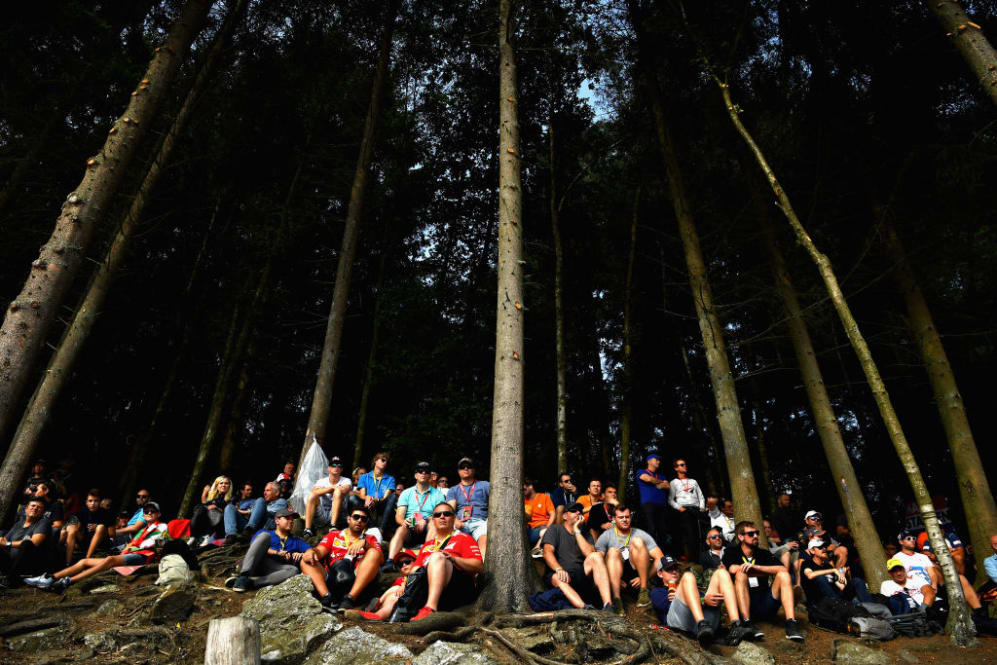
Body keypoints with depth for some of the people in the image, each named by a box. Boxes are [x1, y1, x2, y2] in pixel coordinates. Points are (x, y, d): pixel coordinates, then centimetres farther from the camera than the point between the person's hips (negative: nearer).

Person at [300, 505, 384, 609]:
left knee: (373, 553, -22)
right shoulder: (334, 534, 25)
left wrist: (365, 543, -10)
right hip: (331, 578, 1)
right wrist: (312, 552, -16)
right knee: (306, 561, -14)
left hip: (356, 580, -1)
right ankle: (327, 597, -35)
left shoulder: (370, 539, 22)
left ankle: (350, 598, -34)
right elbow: (320, 551, 7)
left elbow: (381, 560, 5)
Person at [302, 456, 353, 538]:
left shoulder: (346, 481, 9)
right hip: (321, 515, 2)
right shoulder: (322, 481, 14)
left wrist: (334, 487, -1)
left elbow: (344, 490, -17)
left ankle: (333, 525, -35)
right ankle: (307, 530, -29)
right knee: (312, 495, -22)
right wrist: (331, 488, -10)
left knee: (338, 491, -24)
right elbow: (315, 491, -11)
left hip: (336, 514, -2)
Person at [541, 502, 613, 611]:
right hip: (563, 574, -3)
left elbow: (591, 554, -2)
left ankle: (608, 606, -38)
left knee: (596, 556, -23)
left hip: (581, 574, 3)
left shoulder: (583, 533, 19)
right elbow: (547, 553, -7)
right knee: (558, 578, -37)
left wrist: (577, 531, -2)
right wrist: (559, 569, -26)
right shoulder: (555, 529, 11)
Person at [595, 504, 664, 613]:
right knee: (613, 551, -28)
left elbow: (660, 558, 1)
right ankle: (616, 599, -40)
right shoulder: (606, 536, 8)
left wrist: (645, 578, -12)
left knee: (637, 541, -20)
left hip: (637, 572, 0)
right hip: (619, 576, 0)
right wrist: (614, 578, -17)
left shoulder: (640, 534, 10)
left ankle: (644, 590, -22)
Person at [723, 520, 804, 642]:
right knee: (741, 574, -27)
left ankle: (791, 624, -28)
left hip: (765, 606, 3)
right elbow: (733, 569, -14)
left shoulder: (764, 553, 16)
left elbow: (783, 569, -4)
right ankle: (747, 624, -39)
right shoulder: (731, 552, 8)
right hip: (744, 604, -3)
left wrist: (755, 567, -17)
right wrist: (767, 572, -5)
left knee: (783, 575, -14)